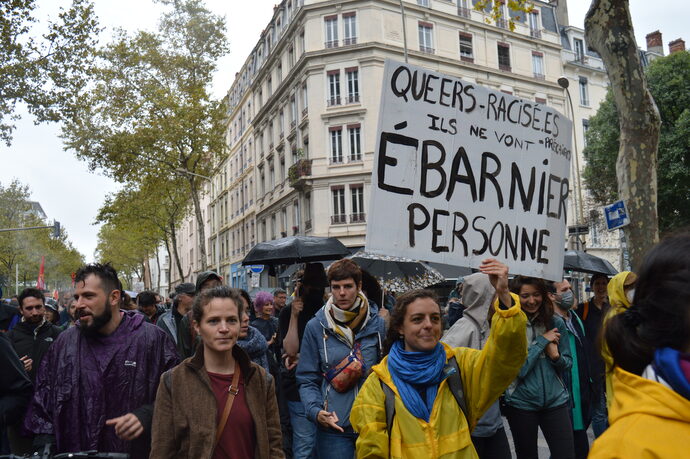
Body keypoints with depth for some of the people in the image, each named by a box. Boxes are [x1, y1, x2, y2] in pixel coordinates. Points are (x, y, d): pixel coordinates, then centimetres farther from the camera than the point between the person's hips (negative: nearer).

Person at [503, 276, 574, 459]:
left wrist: (556, 356, -14)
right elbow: (517, 370, -17)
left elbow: (568, 364, 9)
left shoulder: (555, 323, 0)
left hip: (555, 400, 2)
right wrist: (542, 341, -16)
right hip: (521, 403, -2)